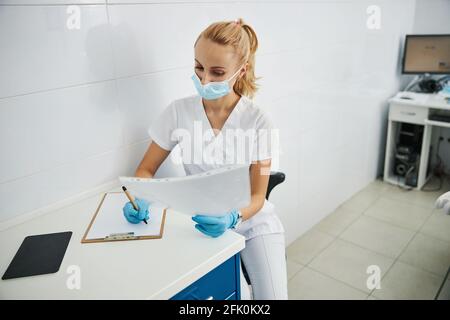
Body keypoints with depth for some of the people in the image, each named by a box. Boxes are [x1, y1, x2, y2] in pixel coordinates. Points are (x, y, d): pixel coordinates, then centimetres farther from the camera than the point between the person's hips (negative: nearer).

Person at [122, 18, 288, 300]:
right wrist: (140, 199, -21)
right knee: (236, 295, -17)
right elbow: (146, 169, 0)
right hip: (207, 224, 0)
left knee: (272, 295, -10)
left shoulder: (258, 121, -13)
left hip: (253, 220, 0)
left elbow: (257, 197, -9)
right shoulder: (179, 112, -10)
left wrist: (232, 218, -29)